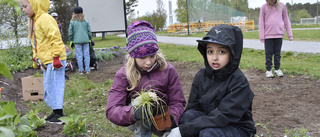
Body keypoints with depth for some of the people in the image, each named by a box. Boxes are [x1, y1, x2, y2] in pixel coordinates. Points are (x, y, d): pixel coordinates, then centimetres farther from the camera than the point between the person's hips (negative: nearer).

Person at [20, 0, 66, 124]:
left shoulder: (45, 19, -15)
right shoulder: (34, 21, 16)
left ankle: (59, 113, 3)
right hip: (46, 61, 10)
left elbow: (55, 38, -20)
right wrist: (36, 59, 22)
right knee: (48, 86, 14)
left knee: (54, 86, -5)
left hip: (53, 61, -10)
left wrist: (56, 57, -21)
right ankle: (55, 111, 23)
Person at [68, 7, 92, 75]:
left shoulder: (72, 22, -1)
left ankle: (81, 70, 5)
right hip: (85, 41, 1)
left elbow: (70, 33, 1)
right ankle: (87, 70, 9)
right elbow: (89, 31, 7)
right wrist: (90, 39, 17)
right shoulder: (86, 21, 3)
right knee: (86, 55, 6)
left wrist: (71, 41, 10)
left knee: (79, 56, 3)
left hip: (77, 41, -1)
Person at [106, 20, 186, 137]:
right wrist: (134, 112, -44)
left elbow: (177, 102, -7)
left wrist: (171, 118, -30)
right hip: (138, 123, -2)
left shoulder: (168, 70, -7)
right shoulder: (123, 75, -13)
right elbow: (112, 111, -23)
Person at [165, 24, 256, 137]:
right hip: (211, 122, 5)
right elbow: (193, 107, -2)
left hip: (238, 128, -5)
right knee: (189, 115, -20)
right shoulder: (201, 76, -4)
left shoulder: (239, 82, -22)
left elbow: (223, 116, -28)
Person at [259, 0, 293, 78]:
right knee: (269, 53, 1)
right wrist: (262, 37, -1)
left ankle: (277, 69, 17)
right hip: (268, 35, -1)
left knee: (278, 53, 7)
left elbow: (286, 20, 12)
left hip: (279, 34, 2)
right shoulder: (264, 7, 3)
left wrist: (290, 35, 9)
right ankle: (268, 70, 10)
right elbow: (261, 22, 4)